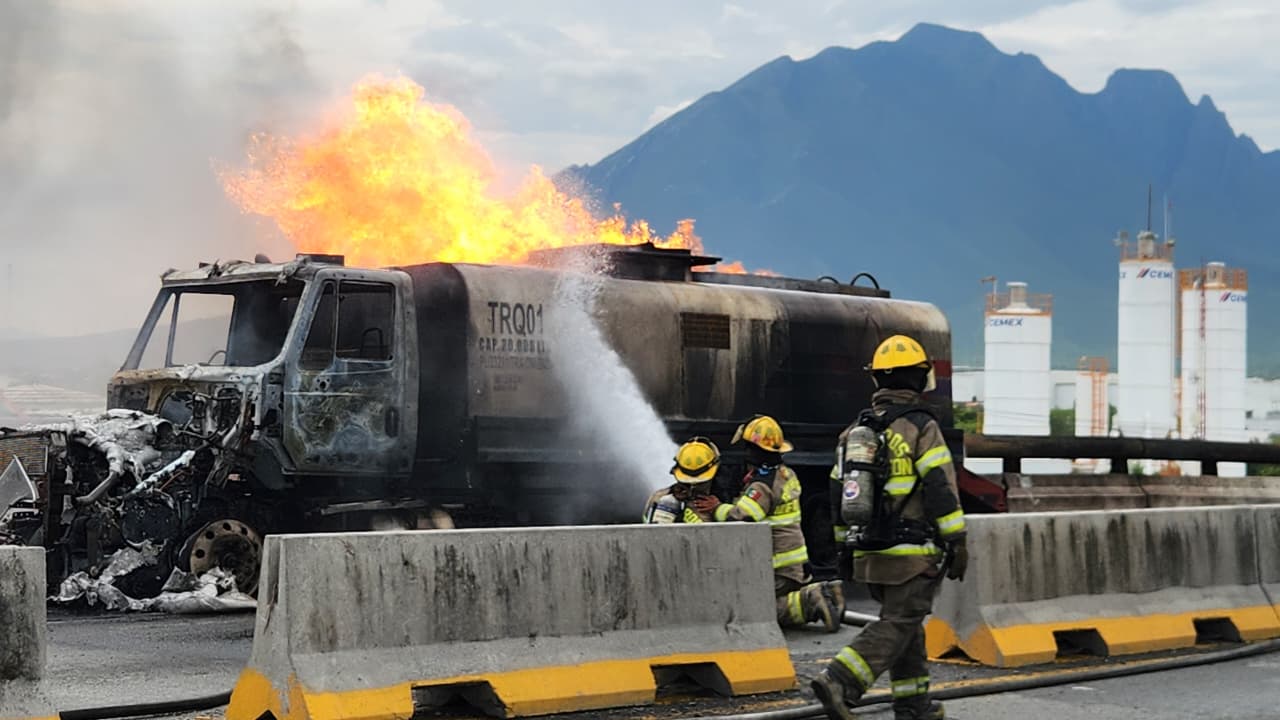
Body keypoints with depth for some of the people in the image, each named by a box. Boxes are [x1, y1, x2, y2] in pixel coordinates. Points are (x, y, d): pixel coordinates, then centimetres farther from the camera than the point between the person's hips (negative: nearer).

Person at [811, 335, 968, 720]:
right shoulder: (921, 427, -10)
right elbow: (941, 489, -14)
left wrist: (847, 544, 23)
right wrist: (957, 543, -10)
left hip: (870, 552, 7)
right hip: (912, 552, -7)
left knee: (903, 621, 17)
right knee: (897, 626, -7)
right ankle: (838, 681, -22)